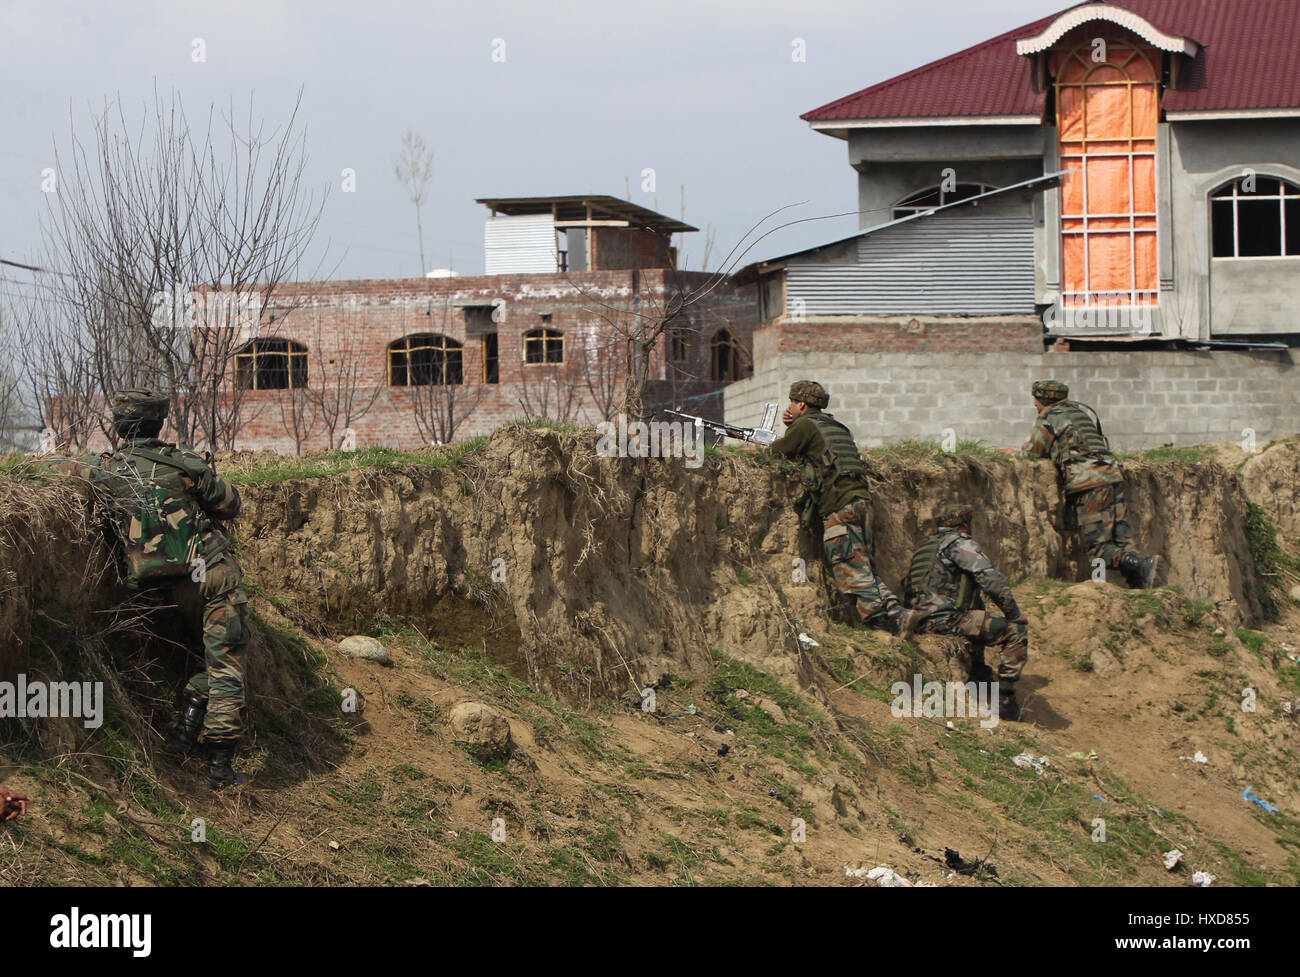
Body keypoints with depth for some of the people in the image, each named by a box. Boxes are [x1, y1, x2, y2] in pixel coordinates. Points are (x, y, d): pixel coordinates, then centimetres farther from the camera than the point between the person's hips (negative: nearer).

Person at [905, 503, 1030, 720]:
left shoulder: (924, 546, 23)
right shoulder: (961, 543, -5)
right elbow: (993, 582, -13)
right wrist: (1015, 614, -2)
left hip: (921, 620, 10)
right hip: (946, 619, -10)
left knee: (979, 618, 39)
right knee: (1016, 630, -6)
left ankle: (979, 676, 37)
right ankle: (1005, 699, -8)